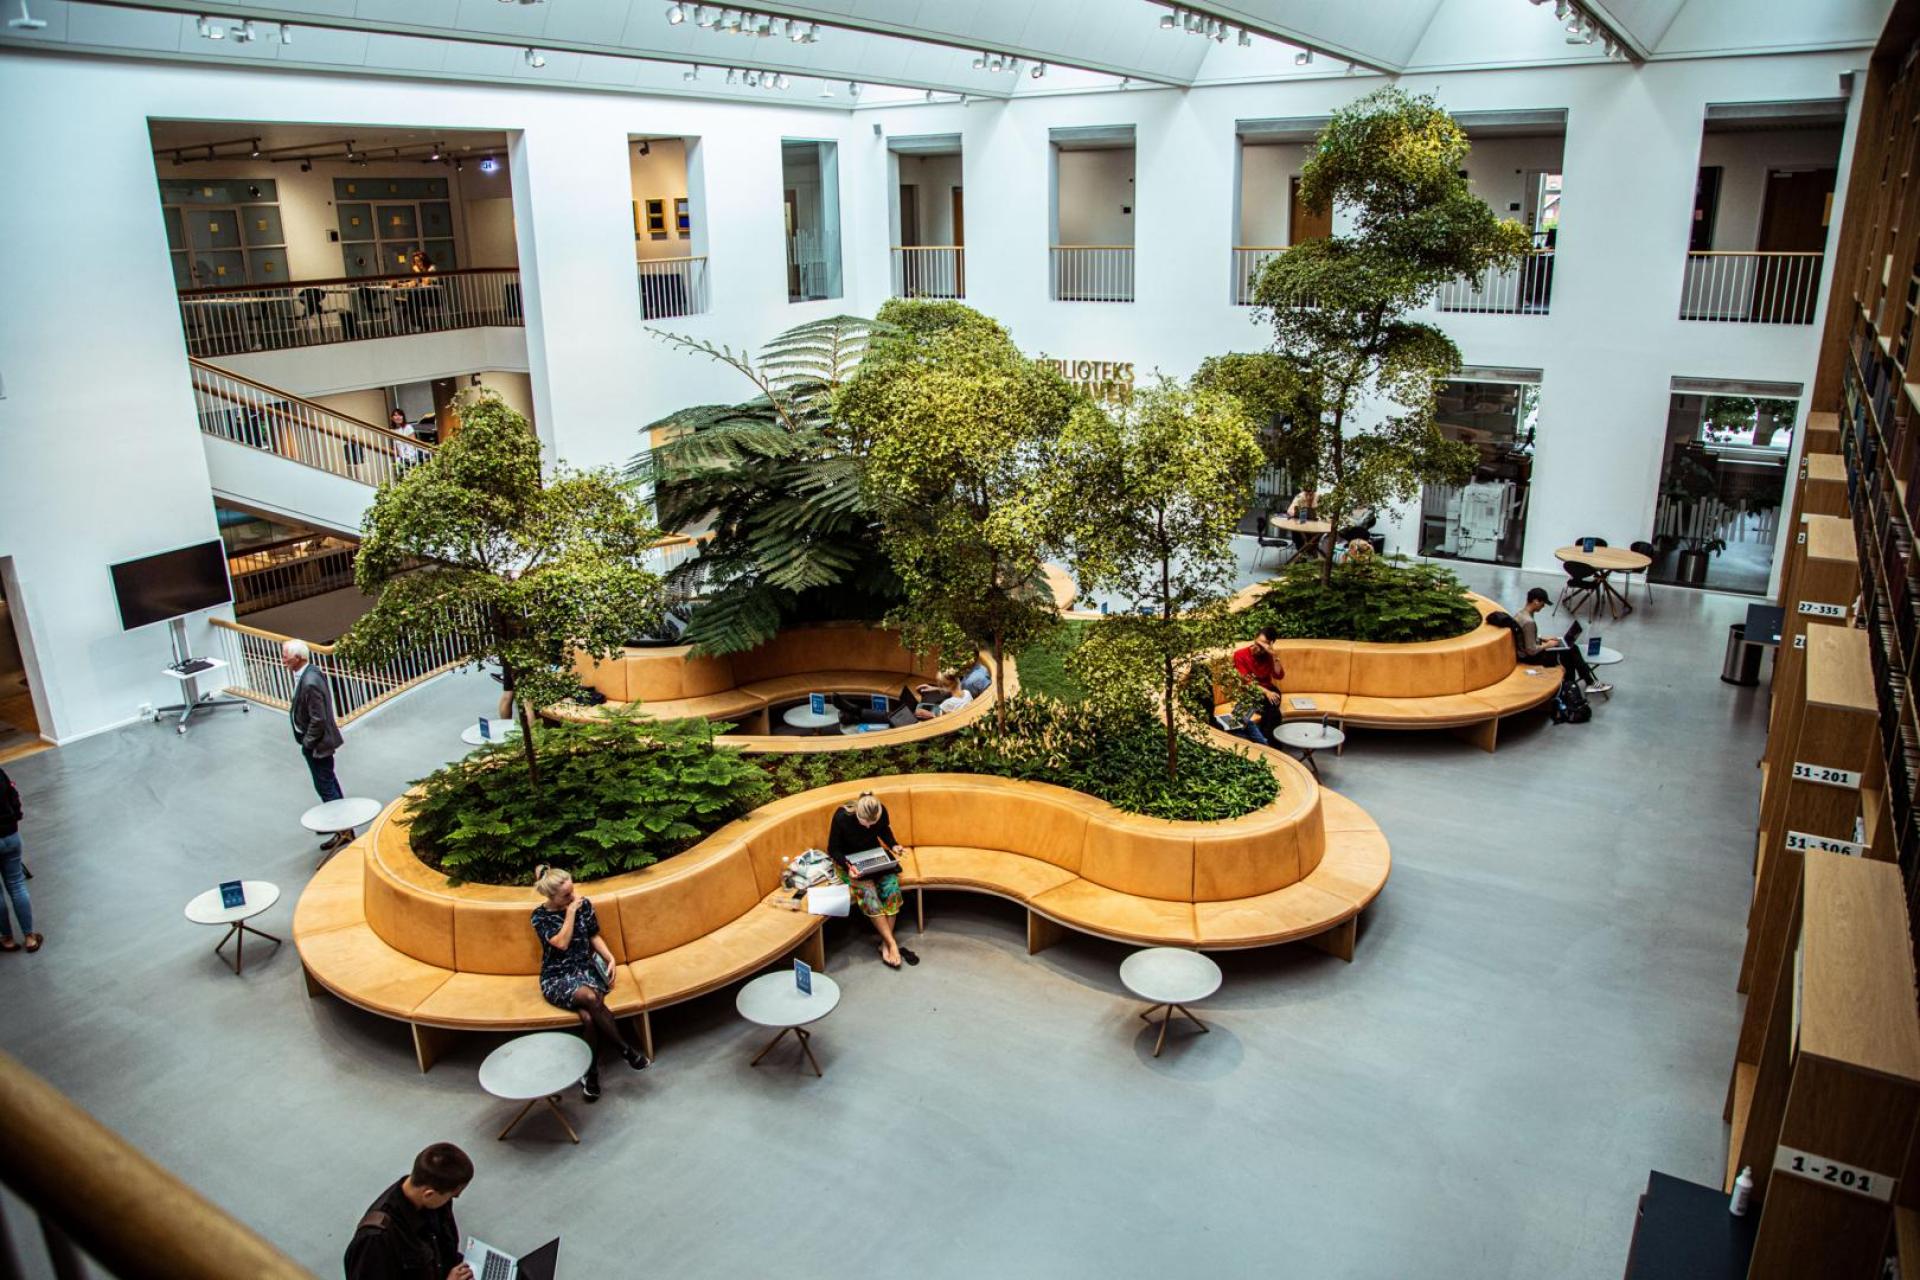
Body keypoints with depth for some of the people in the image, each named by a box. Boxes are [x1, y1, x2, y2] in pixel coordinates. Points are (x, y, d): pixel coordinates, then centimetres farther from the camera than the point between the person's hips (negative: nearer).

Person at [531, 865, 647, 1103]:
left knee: (588, 1016, -31)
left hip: (586, 968, 3)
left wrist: (610, 959, -2)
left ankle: (591, 1074, -17)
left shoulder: (584, 904, 4)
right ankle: (626, 1049, -24)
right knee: (591, 998, -35)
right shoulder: (540, 916, -5)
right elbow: (561, 943, -17)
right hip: (557, 977, -3)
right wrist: (570, 912, -15)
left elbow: (594, 936, 12)